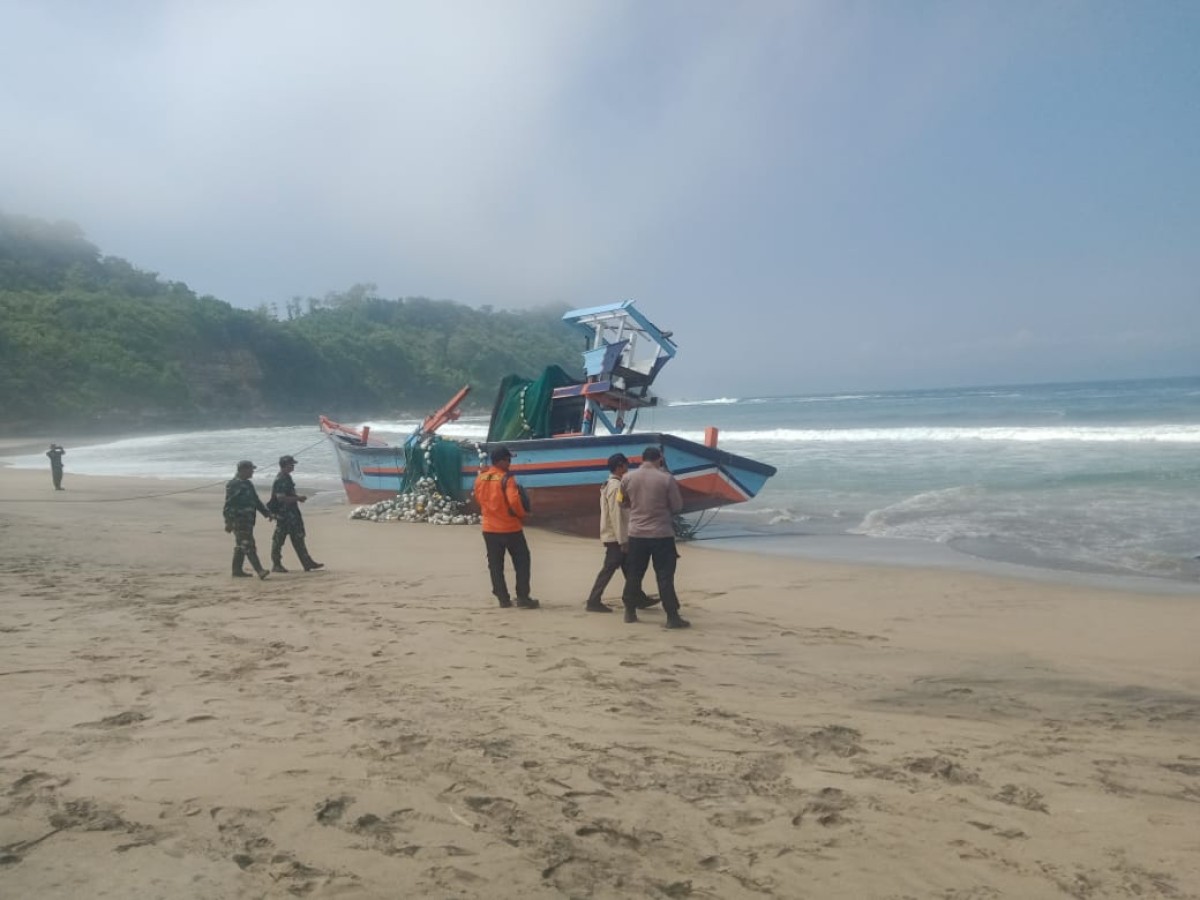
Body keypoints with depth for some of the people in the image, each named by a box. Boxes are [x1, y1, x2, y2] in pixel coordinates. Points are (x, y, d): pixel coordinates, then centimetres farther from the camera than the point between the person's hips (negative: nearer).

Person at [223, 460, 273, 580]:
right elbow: (228, 505, -16)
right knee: (248, 546, -12)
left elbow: (256, 501, 25)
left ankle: (237, 570, 21)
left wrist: (267, 513, 20)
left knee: (241, 547, 14)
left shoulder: (247, 484, 18)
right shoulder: (233, 484, -11)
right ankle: (259, 570, -17)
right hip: (239, 520, -10)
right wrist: (228, 522, -20)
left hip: (247, 520, 10)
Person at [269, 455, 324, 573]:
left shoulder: (287, 478, 14)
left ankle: (307, 563, 13)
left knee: (298, 538, 10)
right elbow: (281, 498, -26)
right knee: (279, 539, 0)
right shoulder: (280, 480, -18)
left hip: (292, 513, 10)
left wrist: (298, 497, 10)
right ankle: (276, 565, 8)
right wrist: (298, 498, -20)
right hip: (284, 515, -10)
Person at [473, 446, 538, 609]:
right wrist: (522, 515, -6)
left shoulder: (480, 478, 3)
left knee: (495, 565, 11)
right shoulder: (506, 478, -17)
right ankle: (523, 598, 4)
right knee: (522, 562, 6)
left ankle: (503, 599, 13)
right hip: (510, 527, -5)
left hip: (489, 528, 5)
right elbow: (514, 501, -23)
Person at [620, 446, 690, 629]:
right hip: (662, 534, -3)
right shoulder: (666, 479, -10)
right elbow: (677, 507, -4)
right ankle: (672, 616, 0)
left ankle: (630, 612, 22)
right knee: (665, 576, 0)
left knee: (634, 574, 14)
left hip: (636, 533, 3)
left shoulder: (627, 478, 0)